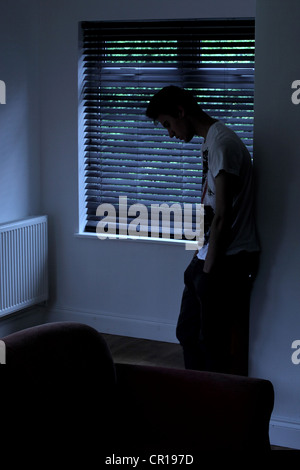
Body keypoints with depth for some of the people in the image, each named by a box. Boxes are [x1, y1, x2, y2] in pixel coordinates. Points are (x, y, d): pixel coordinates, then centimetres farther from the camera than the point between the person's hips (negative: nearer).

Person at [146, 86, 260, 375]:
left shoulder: (221, 143, -18)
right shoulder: (210, 141, 13)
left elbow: (222, 216, -21)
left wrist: (209, 268, -16)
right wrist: (202, 261, 17)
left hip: (226, 261, -10)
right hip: (209, 255, 10)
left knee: (213, 341, 1)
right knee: (188, 332, 17)